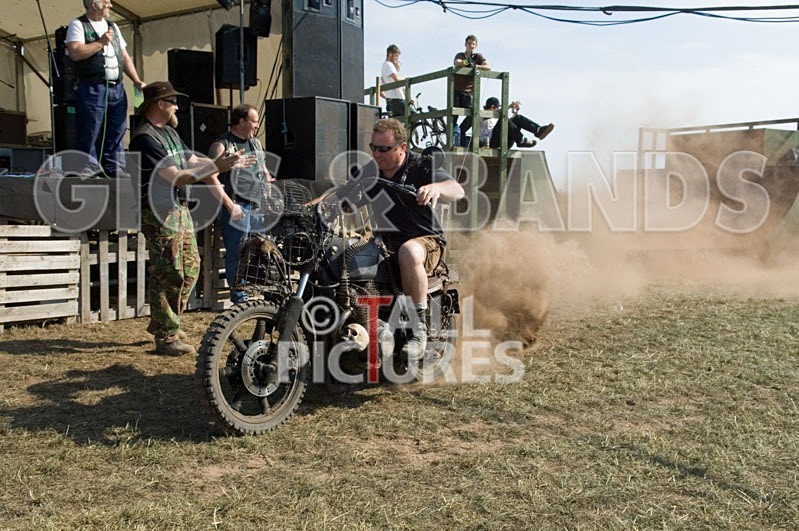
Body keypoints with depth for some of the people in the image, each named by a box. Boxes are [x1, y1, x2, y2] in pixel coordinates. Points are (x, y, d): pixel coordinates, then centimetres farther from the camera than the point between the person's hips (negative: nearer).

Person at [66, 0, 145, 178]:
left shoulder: (113, 27, 21)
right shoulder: (78, 25, 2)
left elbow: (125, 57, 20)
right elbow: (75, 52, -13)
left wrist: (137, 81, 8)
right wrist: (101, 42, -7)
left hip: (117, 90, 6)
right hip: (92, 89, -6)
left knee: (116, 136, 7)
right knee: (89, 138, -3)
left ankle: (116, 175, 12)